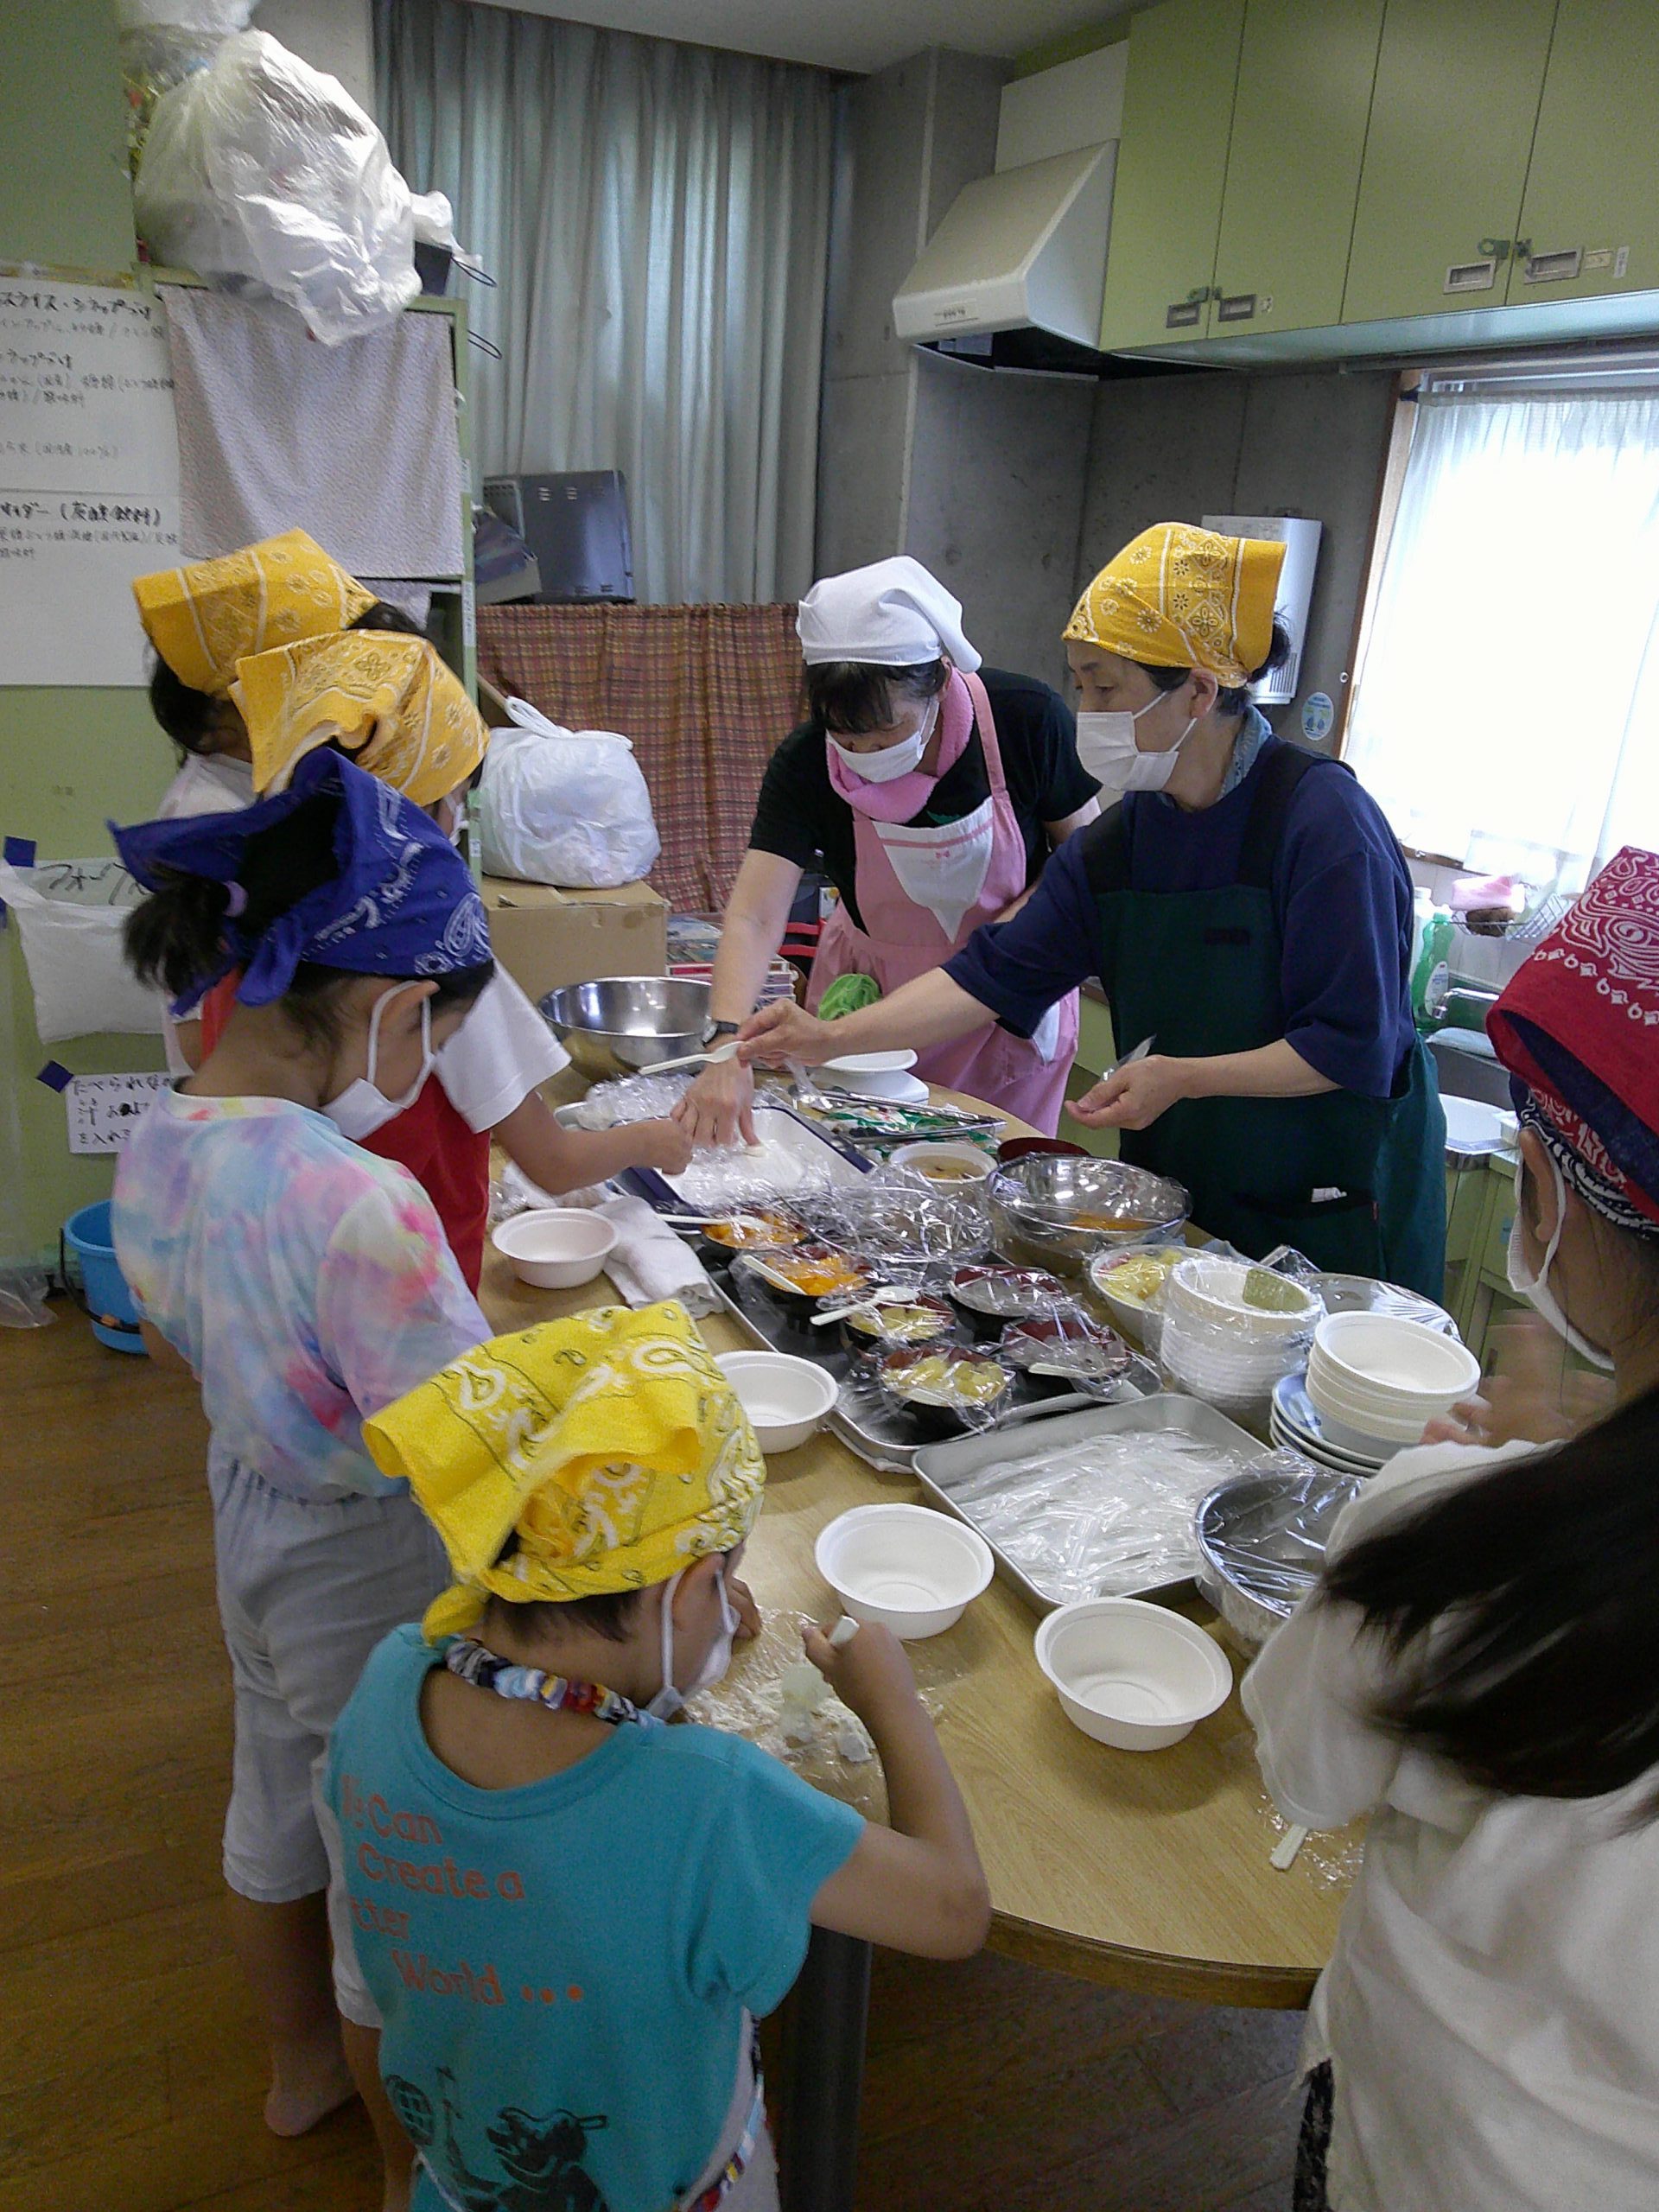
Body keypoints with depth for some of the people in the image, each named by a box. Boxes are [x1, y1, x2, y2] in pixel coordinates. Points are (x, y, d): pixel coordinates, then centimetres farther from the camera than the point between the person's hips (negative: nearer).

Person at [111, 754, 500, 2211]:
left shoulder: (161, 1142, -12)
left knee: (278, 1800, 31)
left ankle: (304, 2063, 60)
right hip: (376, 1579, -8)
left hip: (249, 1523, 8)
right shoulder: (358, 1205, -38)